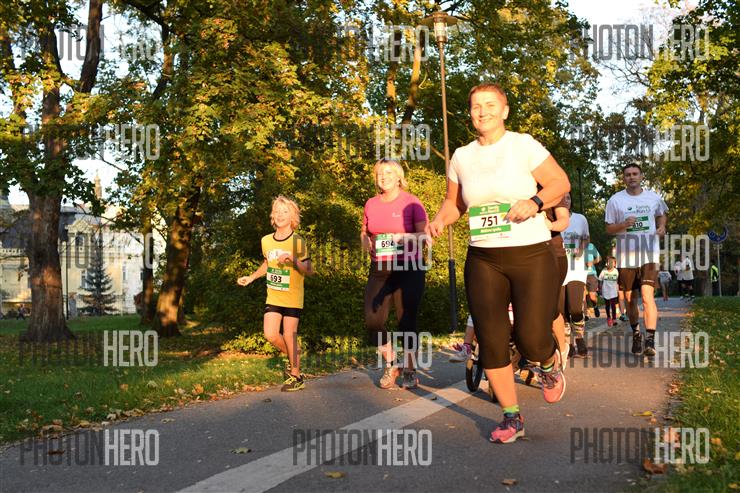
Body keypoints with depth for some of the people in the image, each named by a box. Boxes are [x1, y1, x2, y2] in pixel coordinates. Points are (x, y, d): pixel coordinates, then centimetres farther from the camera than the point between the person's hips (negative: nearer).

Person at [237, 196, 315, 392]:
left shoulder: (298, 242, -13)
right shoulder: (266, 241, 2)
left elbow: (309, 271, -13)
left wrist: (293, 261, -29)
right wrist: (251, 277, 17)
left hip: (293, 298, -4)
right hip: (273, 297, 5)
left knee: (289, 336, -3)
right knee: (270, 334, -4)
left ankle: (296, 376, 15)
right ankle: (293, 356, 25)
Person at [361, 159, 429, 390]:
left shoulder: (411, 202, -2)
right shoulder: (371, 204, 11)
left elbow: (425, 235, -6)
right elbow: (364, 233, 22)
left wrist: (405, 237, -23)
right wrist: (366, 242, 0)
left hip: (409, 269, -4)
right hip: (379, 270, 4)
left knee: (407, 321, -3)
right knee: (373, 322, -4)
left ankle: (410, 370, 15)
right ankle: (391, 364, 19)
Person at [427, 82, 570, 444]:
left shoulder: (523, 145, -3)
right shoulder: (461, 156, 8)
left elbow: (561, 183, -3)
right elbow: (454, 202, 17)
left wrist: (534, 202, -21)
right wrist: (439, 221, -3)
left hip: (531, 255, -3)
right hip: (483, 260, 4)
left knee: (531, 339, -10)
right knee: (491, 342, 1)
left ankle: (549, 364, 29)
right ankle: (512, 417, 18)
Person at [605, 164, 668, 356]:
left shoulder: (654, 198, 5)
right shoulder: (615, 200, 0)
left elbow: (661, 214, 24)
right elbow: (609, 228, 2)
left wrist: (662, 227, 3)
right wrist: (624, 225, -18)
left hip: (649, 255, -1)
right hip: (625, 256, 1)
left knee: (647, 295, -17)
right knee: (630, 299, 11)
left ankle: (650, 340, -20)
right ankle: (636, 333, 32)